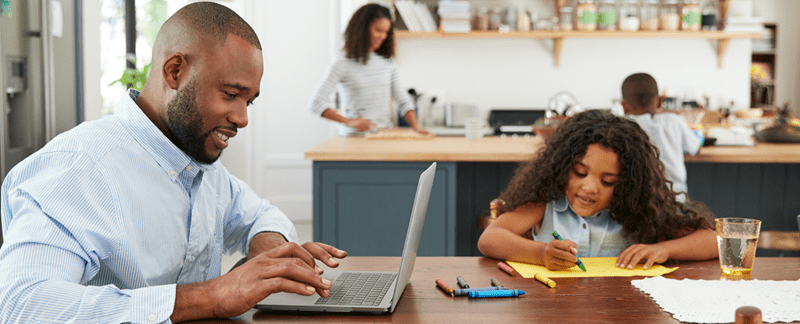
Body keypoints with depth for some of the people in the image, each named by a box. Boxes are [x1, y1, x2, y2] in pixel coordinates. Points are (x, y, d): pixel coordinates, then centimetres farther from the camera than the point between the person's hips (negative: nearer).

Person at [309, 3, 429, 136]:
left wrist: (416, 127, -4)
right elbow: (317, 103, -7)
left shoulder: (388, 62, 13)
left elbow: (403, 101, 14)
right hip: (355, 135, -4)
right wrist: (349, 122, -17)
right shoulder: (342, 63, -2)